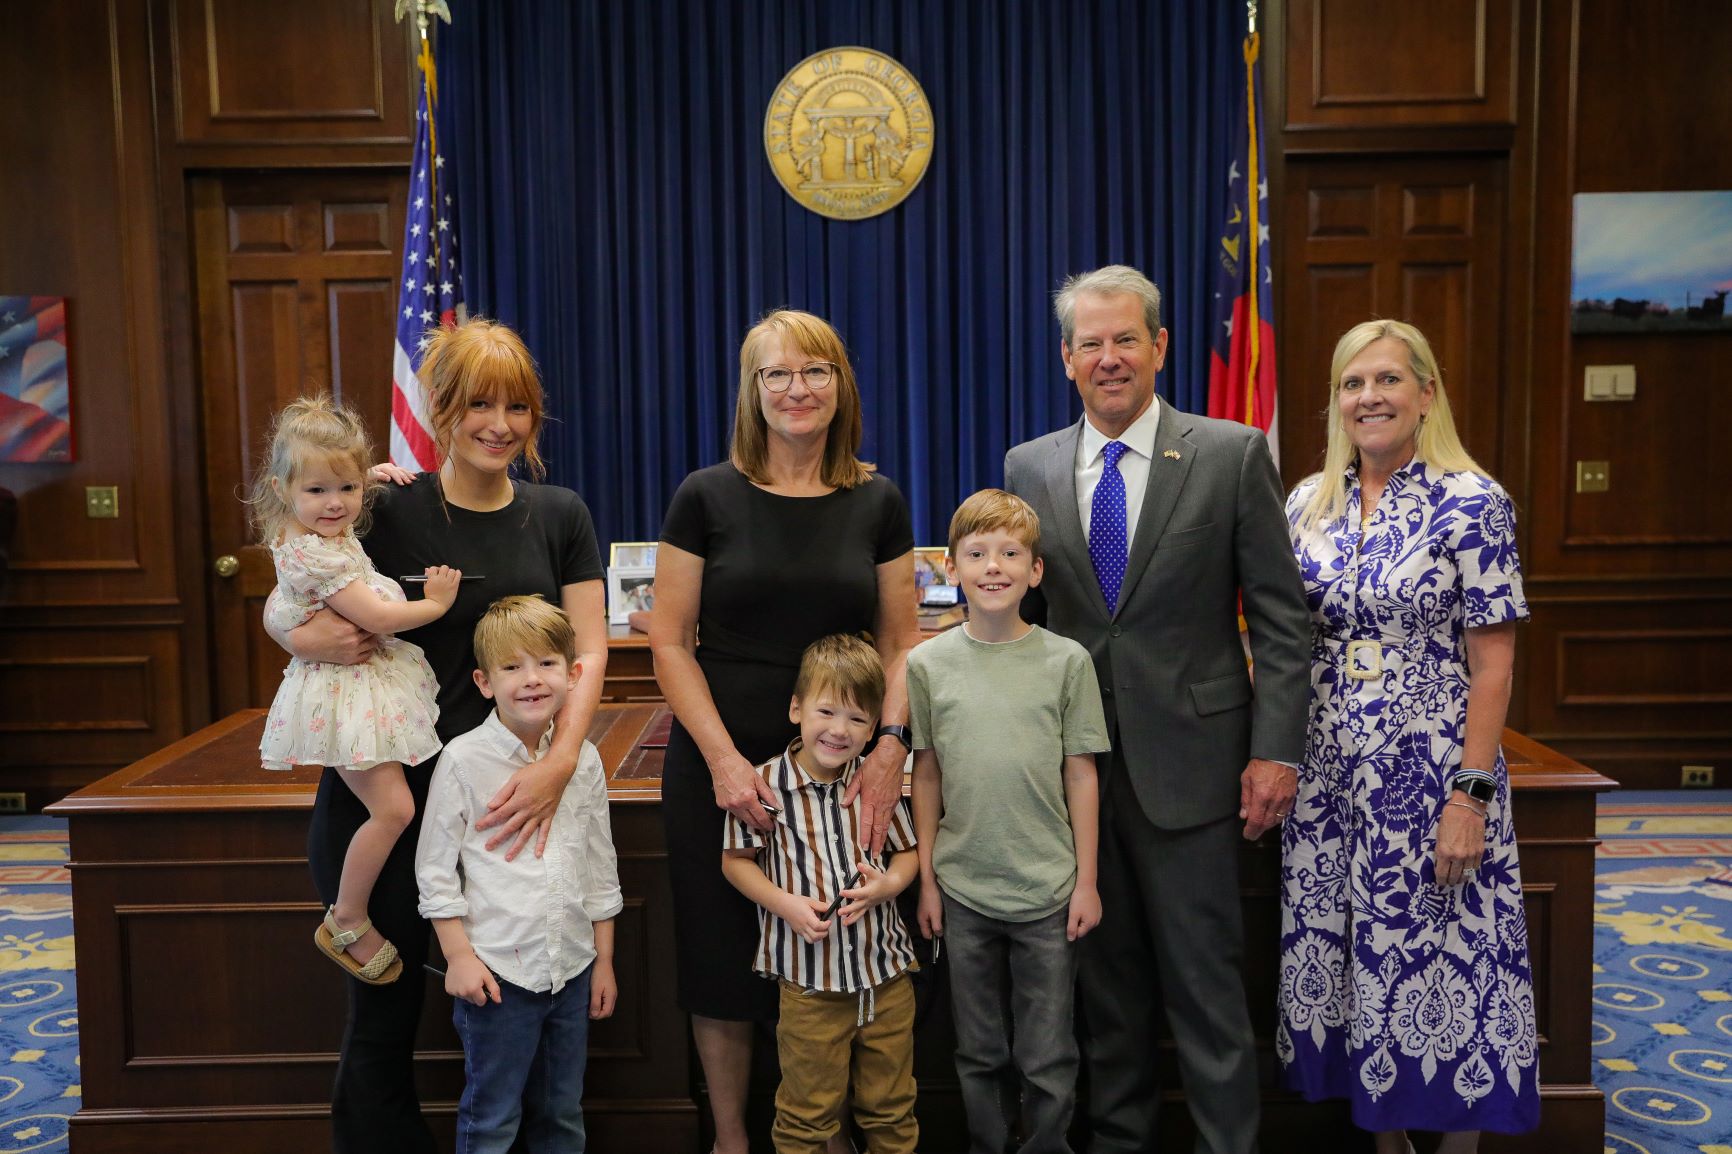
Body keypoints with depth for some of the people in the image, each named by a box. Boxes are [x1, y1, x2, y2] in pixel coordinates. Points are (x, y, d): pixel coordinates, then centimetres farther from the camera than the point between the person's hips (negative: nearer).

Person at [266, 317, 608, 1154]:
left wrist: (559, 762, -16)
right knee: (384, 1021, 7)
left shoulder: (559, 517, 5)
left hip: (504, 797, 2)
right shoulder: (387, 512, -4)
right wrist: (310, 637, -19)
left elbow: (588, 651, -1)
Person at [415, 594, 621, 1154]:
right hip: (496, 971, -4)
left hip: (572, 968, 4)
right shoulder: (463, 761, -10)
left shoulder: (584, 759, 1)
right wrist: (458, 956, -9)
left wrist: (604, 960, 10)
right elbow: (435, 867, -6)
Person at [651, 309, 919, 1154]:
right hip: (720, 765, -1)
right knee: (723, 959, 7)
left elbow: (899, 644, 5)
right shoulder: (707, 497, -2)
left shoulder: (877, 503, 3)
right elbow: (670, 643, -4)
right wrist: (723, 759, -13)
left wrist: (892, 746, -11)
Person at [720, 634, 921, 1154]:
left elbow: (907, 851, 9)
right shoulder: (766, 785, -12)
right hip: (808, 979, -3)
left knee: (891, 1108, 19)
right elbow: (735, 861, -3)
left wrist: (889, 884, -12)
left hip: (887, 973, 3)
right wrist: (786, 904, -16)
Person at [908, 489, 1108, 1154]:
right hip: (963, 891, 1)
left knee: (1048, 1060, 9)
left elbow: (1080, 776, 0)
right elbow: (926, 777, 4)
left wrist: (1086, 881, 0)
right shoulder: (927, 664, -1)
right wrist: (926, 880, 4)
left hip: (1048, 889, -1)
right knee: (979, 1054, 15)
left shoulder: (1067, 661, -4)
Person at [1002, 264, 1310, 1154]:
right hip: (1072, 759, 4)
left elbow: (1279, 615, -3)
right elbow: (1020, 612, 11)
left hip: (1186, 757, -3)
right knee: (1103, 973, 15)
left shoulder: (1233, 455, -3)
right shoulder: (1028, 467, 6)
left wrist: (1276, 750, -9)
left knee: (1204, 975, 3)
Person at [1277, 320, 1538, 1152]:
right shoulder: (1308, 502, 6)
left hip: (1431, 772, -4)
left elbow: (1492, 663, -10)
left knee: (1440, 962, 4)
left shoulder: (1472, 503, -8)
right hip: (1328, 775, 5)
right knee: (1355, 960, 12)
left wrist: (1471, 795, -15)